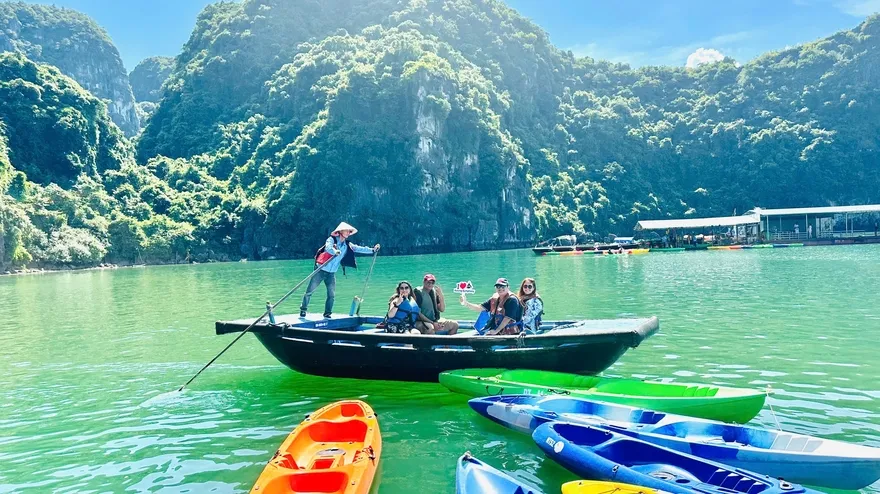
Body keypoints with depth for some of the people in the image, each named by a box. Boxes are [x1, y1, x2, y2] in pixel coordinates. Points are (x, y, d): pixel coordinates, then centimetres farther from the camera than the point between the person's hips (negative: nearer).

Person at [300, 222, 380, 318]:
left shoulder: (347, 245, 6)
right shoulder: (332, 239, -10)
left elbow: (359, 249, 3)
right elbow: (328, 248, -29)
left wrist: (372, 250, -8)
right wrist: (335, 252, -50)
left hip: (331, 273, 5)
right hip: (320, 270, -5)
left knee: (332, 295, 3)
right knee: (309, 291, 0)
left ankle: (327, 314, 16)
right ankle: (303, 310, 15)